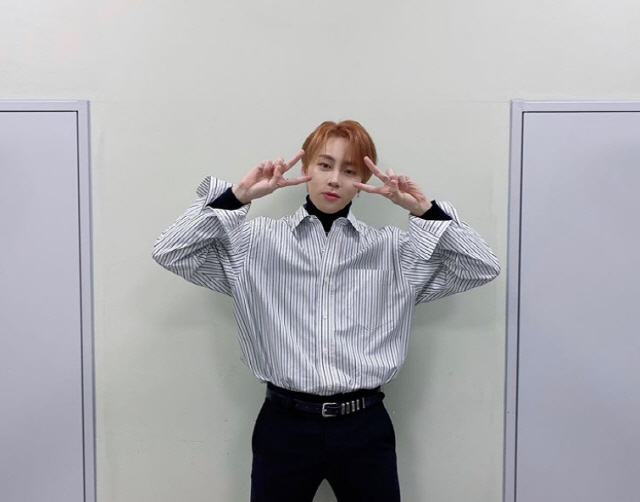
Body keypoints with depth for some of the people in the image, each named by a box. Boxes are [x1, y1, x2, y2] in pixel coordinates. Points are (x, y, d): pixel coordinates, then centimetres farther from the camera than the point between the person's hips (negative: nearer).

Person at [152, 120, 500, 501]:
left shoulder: (392, 249, 4)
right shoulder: (258, 241, 2)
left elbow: (483, 268, 3)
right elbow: (171, 253, -3)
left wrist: (425, 210, -8)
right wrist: (237, 196, -11)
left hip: (364, 425, 1)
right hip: (284, 423, -1)